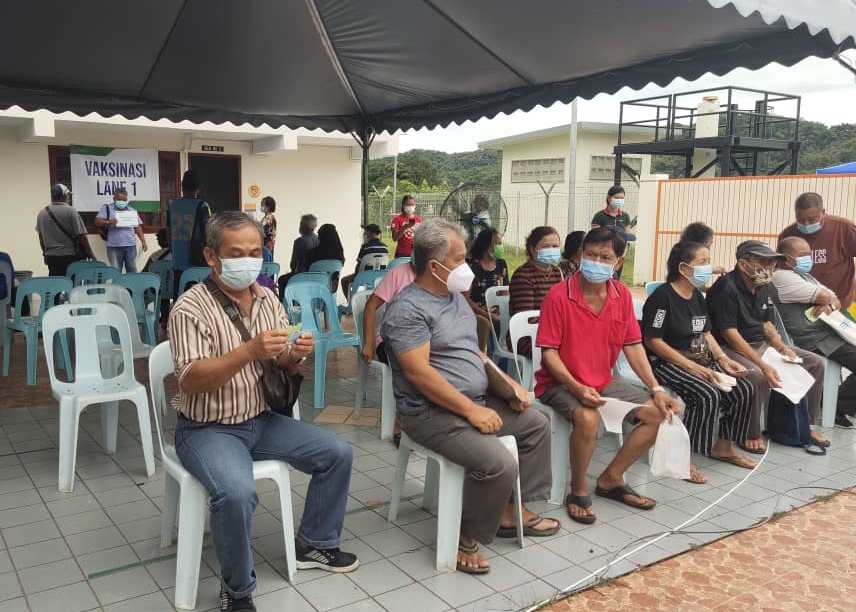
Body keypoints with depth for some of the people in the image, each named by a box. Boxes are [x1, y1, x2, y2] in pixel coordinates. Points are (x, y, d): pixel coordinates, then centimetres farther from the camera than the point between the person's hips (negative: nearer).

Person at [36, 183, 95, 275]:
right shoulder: (71, 211, -10)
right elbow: (81, 236, -11)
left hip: (51, 257, 5)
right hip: (71, 256, -5)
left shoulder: (41, 214, 6)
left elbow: (41, 237, 15)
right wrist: (90, 254, -2)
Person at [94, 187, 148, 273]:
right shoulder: (107, 208, 7)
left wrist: (143, 241, 8)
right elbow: (97, 221, -2)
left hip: (130, 245, 3)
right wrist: (108, 222, -20)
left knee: (132, 271, 4)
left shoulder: (131, 210, 16)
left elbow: (138, 227, 16)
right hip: (114, 246, -2)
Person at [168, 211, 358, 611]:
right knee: (237, 492, -33)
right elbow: (190, 381, -25)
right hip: (207, 429, -7)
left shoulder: (268, 299, 3)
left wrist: (295, 355, -15)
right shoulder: (191, 308, -17)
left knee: (338, 454, 1)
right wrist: (250, 350, -35)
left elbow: (282, 367, 10)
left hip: (261, 420, 7)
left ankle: (314, 543, 21)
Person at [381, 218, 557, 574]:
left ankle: (510, 511, 19)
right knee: (499, 463, -26)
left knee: (536, 424, 15)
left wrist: (507, 382, 8)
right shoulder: (408, 309, -17)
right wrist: (472, 411, -23)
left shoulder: (455, 297, 12)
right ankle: (468, 539, -3)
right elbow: (419, 373, -24)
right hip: (433, 412, -10)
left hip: (477, 400, 10)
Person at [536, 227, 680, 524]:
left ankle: (611, 479, 10)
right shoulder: (559, 295, -16)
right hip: (561, 383, -7)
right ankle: (578, 491, -10)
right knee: (588, 418, -36)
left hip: (604, 381, 7)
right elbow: (548, 352, -16)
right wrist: (577, 388, -28)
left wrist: (656, 389, -4)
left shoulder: (622, 295, 2)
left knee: (660, 412, -2)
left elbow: (633, 346, 5)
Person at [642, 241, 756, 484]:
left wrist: (723, 359, 2)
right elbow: (654, 341, -18)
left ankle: (723, 446, 13)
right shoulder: (662, 296, -14)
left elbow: (706, 334, 20)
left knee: (743, 388, -5)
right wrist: (692, 367, -21)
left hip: (700, 359, 9)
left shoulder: (697, 296, 14)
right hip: (667, 362, -9)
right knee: (708, 395, -29)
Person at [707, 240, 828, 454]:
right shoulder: (726, 288, -19)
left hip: (760, 344, 9)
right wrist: (763, 364, -29)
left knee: (815, 363, 5)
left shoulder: (762, 288, 10)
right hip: (731, 348, -9)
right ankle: (751, 434, -15)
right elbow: (729, 333, -24)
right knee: (757, 376, -37)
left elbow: (767, 324, 15)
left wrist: (783, 348, -5)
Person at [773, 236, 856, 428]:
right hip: (817, 340, -10)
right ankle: (839, 407, 1)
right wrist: (829, 299, 8)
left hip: (830, 331, 10)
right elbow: (824, 296, -15)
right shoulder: (783, 278, -11)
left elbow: (835, 300, 16)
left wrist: (828, 304, -7)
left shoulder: (804, 275, 21)